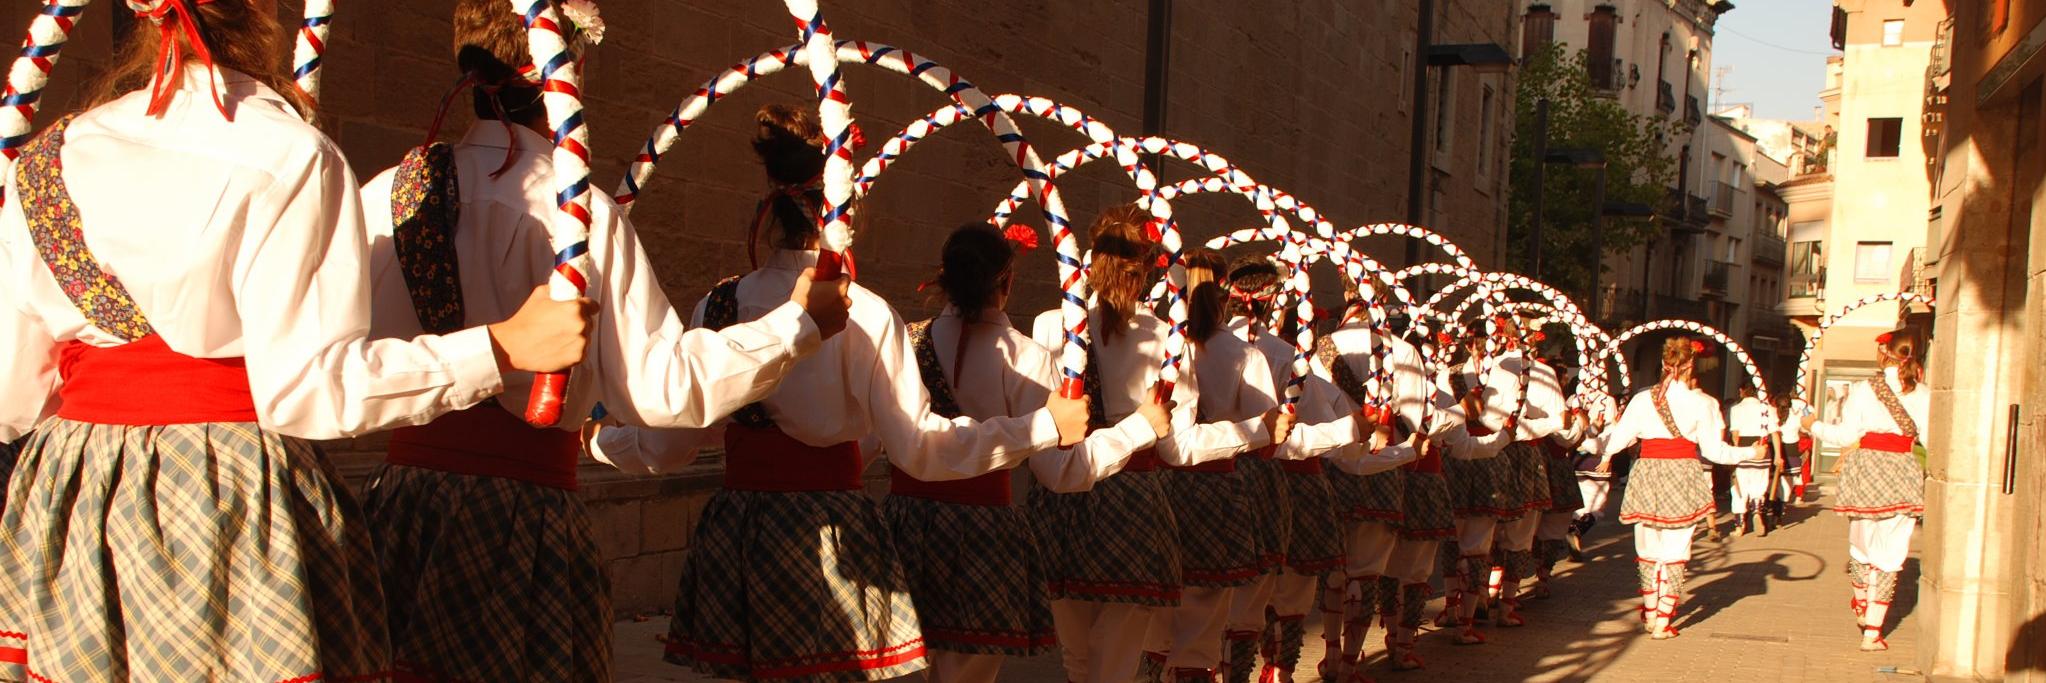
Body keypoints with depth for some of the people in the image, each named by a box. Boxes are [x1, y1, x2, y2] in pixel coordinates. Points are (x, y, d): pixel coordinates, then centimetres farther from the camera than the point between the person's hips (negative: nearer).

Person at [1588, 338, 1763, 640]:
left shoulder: (1642, 399, 1)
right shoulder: (1702, 403, -5)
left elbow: (1620, 437, 4)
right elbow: (1714, 450, -3)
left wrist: (1599, 448, 24)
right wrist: (1751, 453, 12)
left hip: (1647, 474, 2)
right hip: (1683, 474, -2)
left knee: (1648, 547, 16)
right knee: (1674, 550, 4)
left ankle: (1651, 614, 24)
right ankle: (1663, 621, 4)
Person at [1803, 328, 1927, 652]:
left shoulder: (1863, 390, -7)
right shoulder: (1923, 395, -4)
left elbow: (1847, 435, -5)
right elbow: (1930, 439, -2)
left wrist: (1815, 426, 11)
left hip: (1866, 470, 0)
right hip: (1903, 475, 0)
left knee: (1861, 541, 23)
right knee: (1888, 553, 4)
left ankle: (1862, 605, 43)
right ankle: (1872, 632, 1)